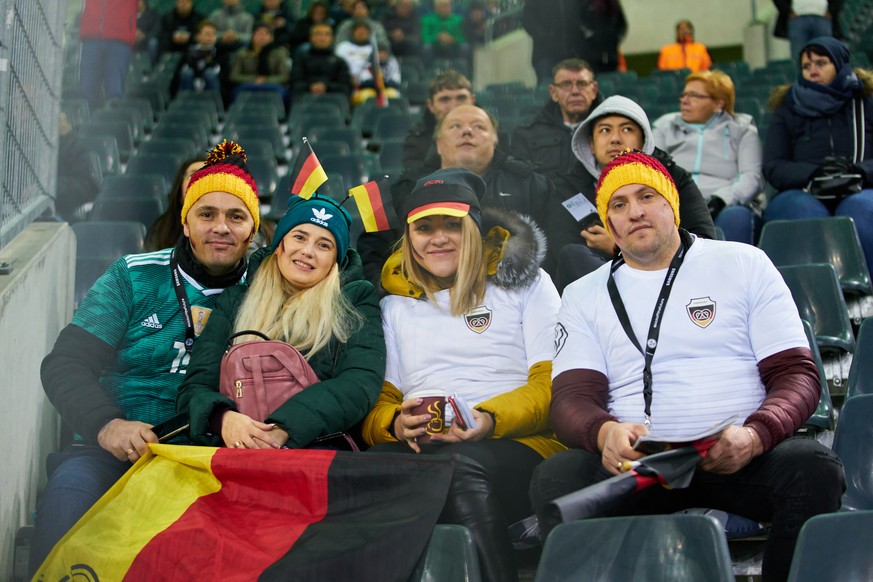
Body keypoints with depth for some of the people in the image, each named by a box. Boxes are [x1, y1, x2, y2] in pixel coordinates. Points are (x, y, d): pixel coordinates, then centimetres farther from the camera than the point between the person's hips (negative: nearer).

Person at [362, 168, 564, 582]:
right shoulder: (395, 304, 24)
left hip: (517, 445, -2)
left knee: (461, 465, -39)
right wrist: (396, 423, -8)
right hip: (419, 450, 2)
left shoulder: (522, 280, 14)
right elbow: (377, 405, 17)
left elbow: (552, 384, 5)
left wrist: (490, 419, -15)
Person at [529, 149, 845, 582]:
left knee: (813, 467, -31)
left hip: (738, 456, 0)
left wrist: (753, 436, -18)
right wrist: (606, 432, -23)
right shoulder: (584, 295, 15)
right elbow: (572, 397, 3)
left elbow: (797, 374, 4)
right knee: (556, 478, -30)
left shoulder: (744, 263, 11)